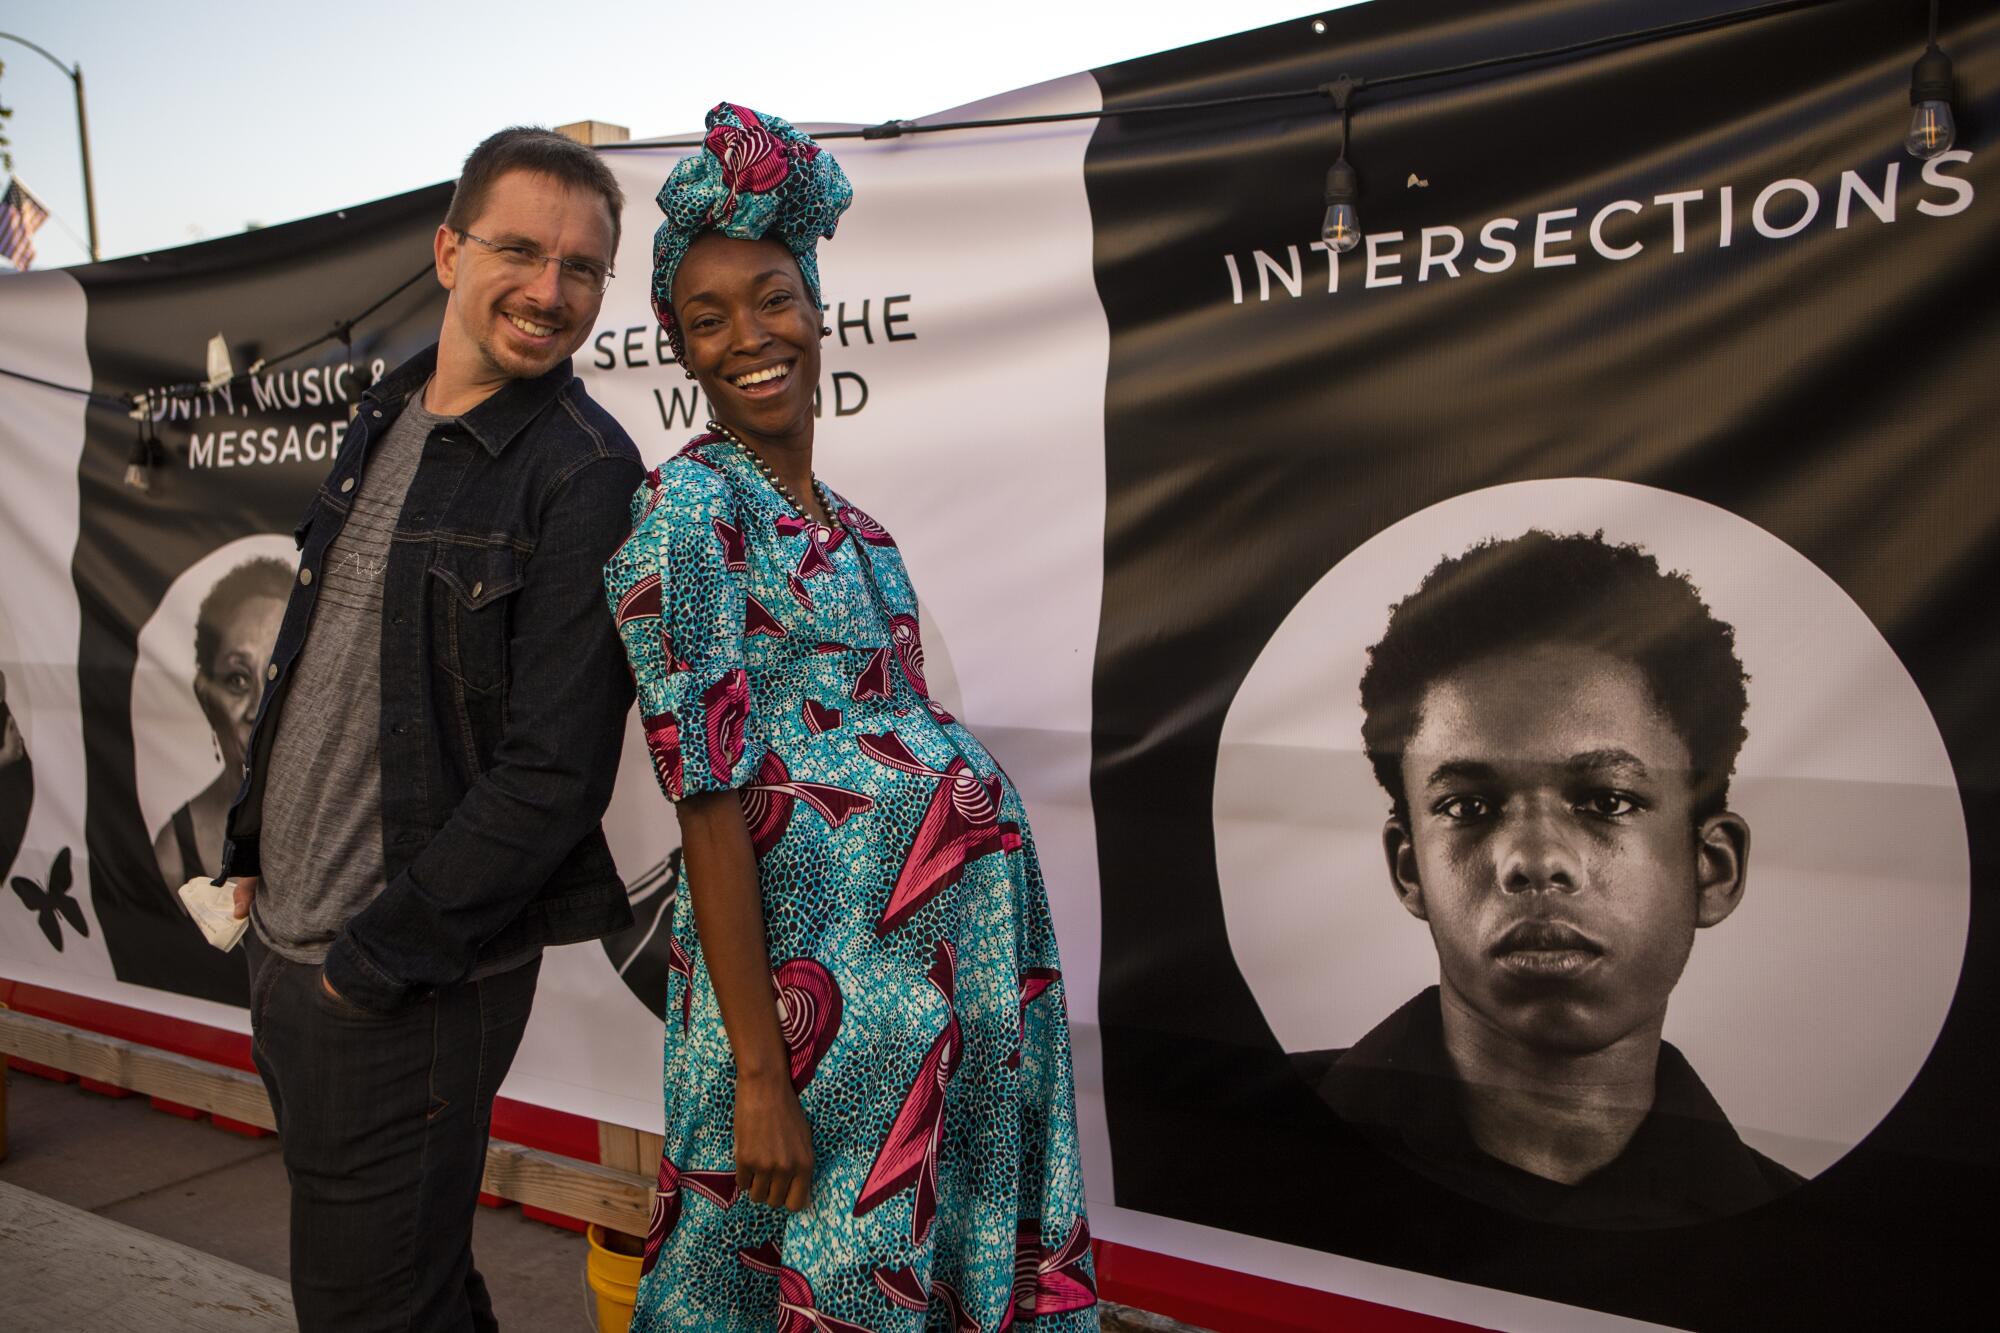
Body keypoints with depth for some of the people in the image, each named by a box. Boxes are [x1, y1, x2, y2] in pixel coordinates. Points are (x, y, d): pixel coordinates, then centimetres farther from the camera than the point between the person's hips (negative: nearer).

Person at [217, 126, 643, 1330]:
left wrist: (381, 954, -17)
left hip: (406, 988, -7)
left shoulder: (586, 474, -17)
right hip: (282, 942, 8)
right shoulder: (389, 419, 8)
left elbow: (556, 770, -22)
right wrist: (254, 846, 15)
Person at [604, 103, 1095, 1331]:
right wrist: (759, 1075, -19)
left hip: (961, 967, 8)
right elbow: (711, 801, -17)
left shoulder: (846, 524, 12)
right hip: (823, 978, -8)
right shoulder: (690, 508, -13)